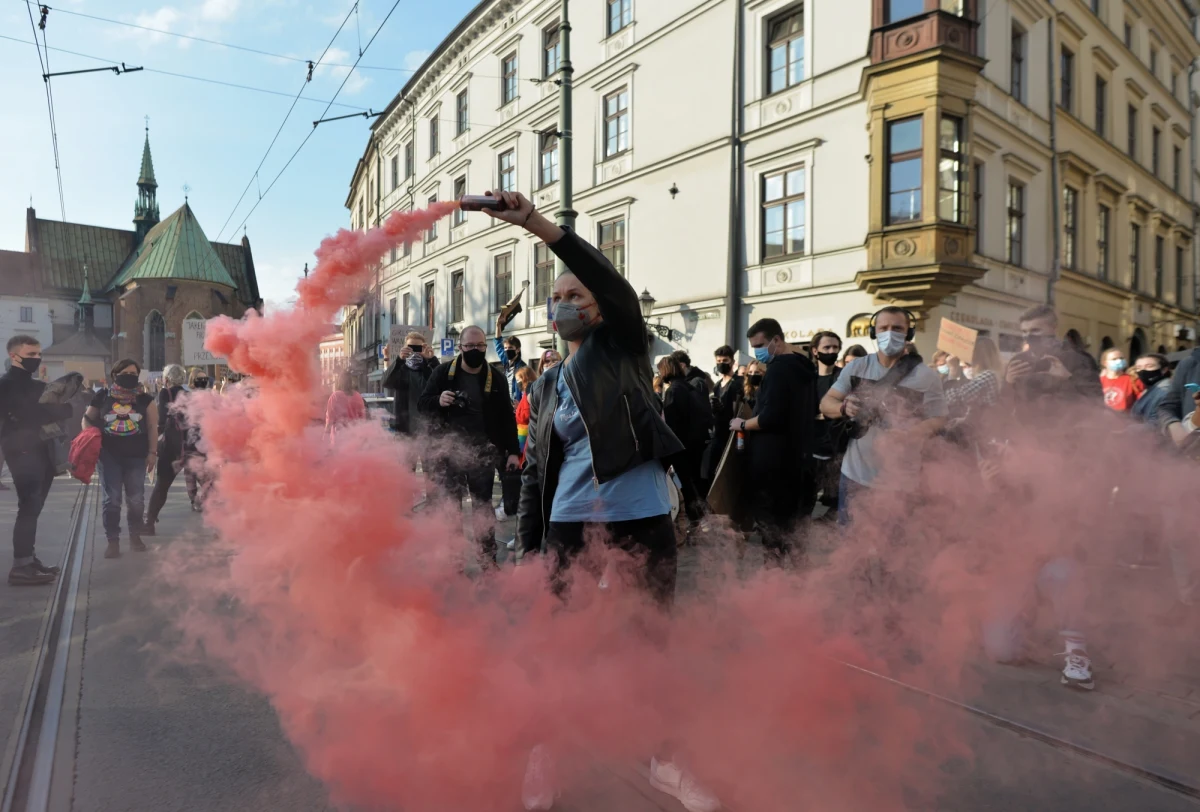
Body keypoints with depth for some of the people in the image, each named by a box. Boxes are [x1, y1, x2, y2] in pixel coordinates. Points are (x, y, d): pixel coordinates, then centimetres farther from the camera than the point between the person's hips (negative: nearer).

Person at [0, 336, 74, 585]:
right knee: (29, 508, -13)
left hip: (41, 452, 7)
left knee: (33, 508, 9)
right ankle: (20, 567, -12)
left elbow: (65, 411, 15)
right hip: (22, 453, -7)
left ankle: (28, 560, 15)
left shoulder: (39, 387, 20)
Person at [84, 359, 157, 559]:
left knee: (136, 499, 6)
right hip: (109, 456, -1)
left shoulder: (144, 399, 3)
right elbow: (88, 419, 11)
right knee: (111, 499, 2)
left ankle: (135, 536, 22)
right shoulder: (102, 397, 2)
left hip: (136, 456, 1)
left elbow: (152, 427, 3)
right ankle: (113, 541, 8)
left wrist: (152, 452, -2)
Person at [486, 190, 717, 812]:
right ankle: (545, 756, 25)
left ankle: (663, 760, 27)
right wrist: (527, 545, 5)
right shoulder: (546, 386, 13)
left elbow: (614, 284, -16)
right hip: (570, 525, 3)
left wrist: (540, 228, -24)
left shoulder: (623, 350, 4)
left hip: (644, 521, -2)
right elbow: (535, 472, 13)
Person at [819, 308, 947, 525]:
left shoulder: (926, 376, -5)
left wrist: (900, 436, -26)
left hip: (901, 481, -3)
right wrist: (844, 408, -20)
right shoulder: (855, 367, 3)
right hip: (855, 474, 3)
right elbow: (826, 403, 4)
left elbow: (938, 421, -8)